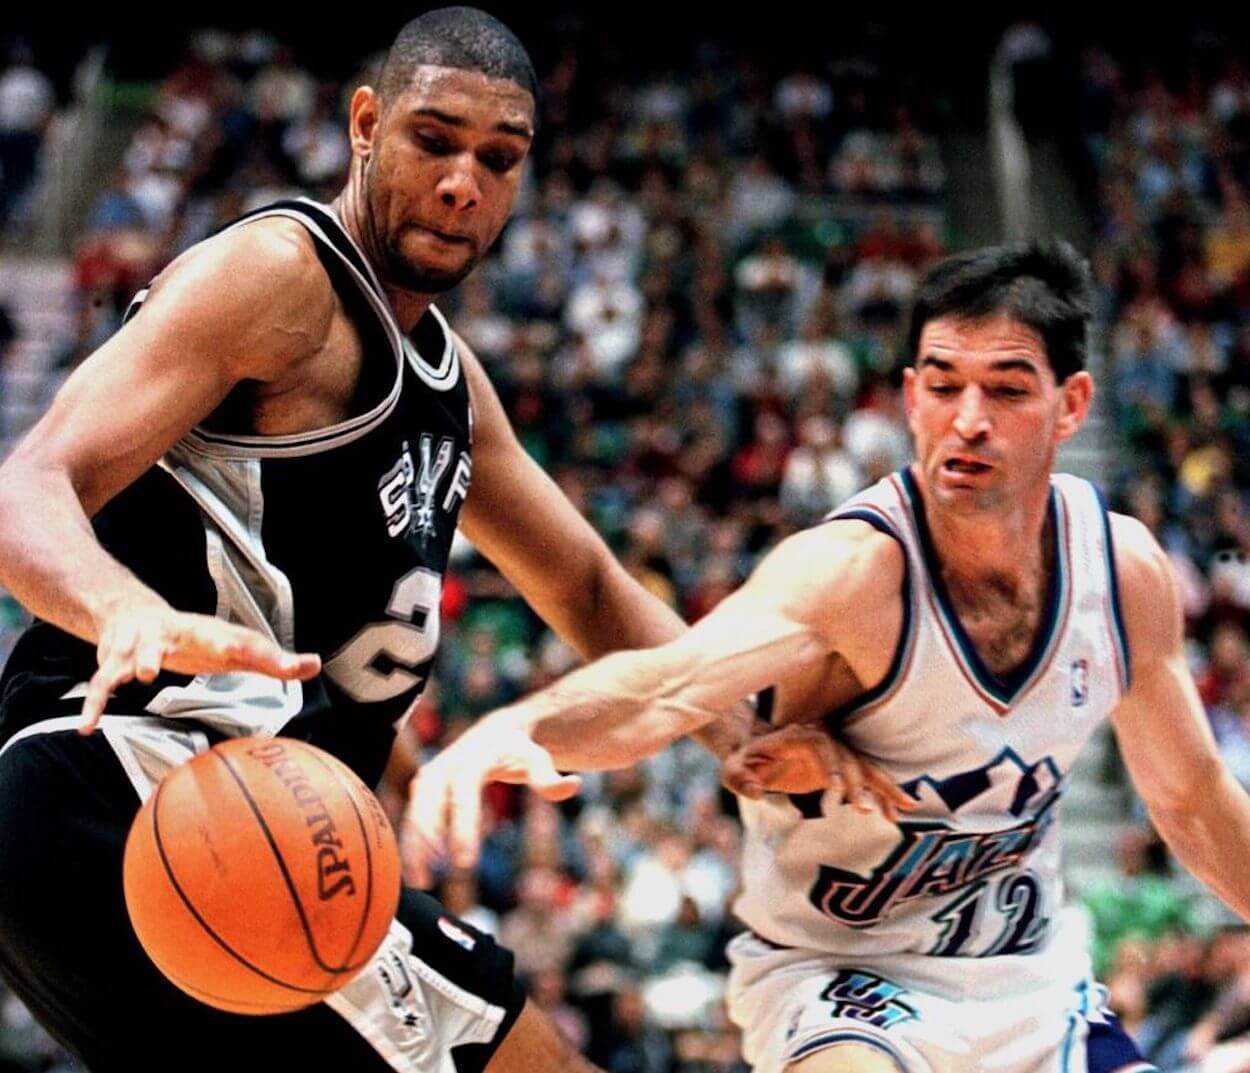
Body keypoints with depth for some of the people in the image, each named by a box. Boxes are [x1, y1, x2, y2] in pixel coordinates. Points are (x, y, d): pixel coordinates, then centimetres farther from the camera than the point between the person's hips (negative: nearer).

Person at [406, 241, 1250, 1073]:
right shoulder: (853, 569, -26)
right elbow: (671, 686, -47)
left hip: (1032, 978, 6)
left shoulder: (1127, 569, -8)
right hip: (837, 974, -6)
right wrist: (516, 727, -66)